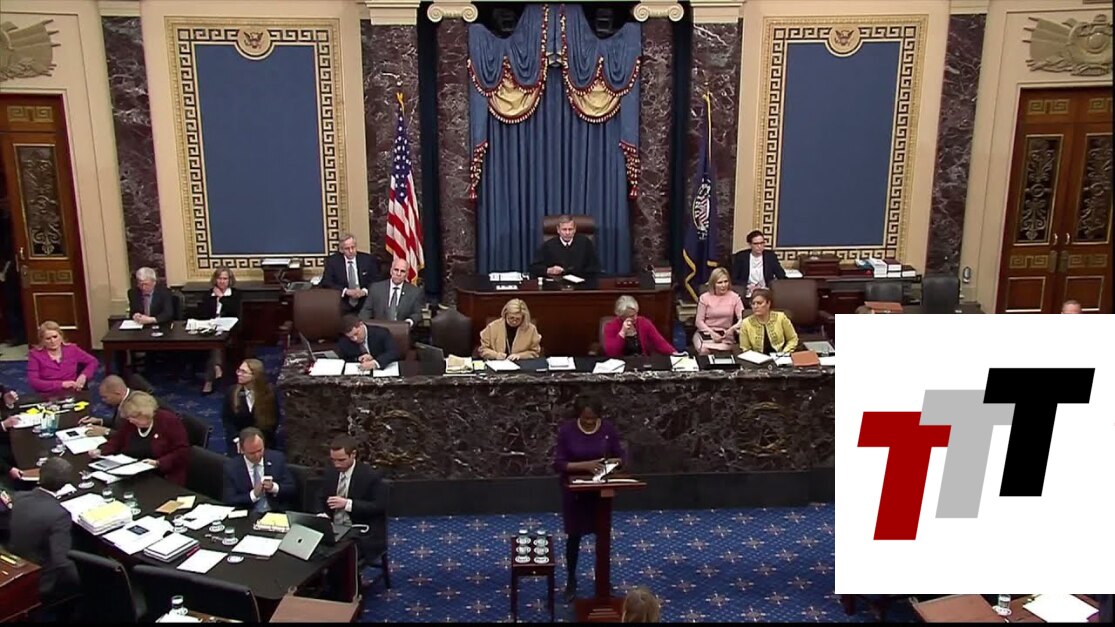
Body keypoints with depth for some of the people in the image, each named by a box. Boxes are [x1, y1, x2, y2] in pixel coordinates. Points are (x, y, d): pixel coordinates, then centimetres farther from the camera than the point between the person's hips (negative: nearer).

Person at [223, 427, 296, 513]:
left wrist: (274, 488, -16)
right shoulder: (231, 467, -2)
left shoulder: (277, 458, 0)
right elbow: (229, 501, -5)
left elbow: (292, 490, 2)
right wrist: (253, 494, -18)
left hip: (277, 514, -1)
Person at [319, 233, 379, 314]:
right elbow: (326, 283, -2)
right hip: (342, 307, -1)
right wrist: (346, 291, -17)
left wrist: (364, 291, -15)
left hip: (364, 306, 1)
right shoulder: (332, 261, 5)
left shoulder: (368, 259, 7)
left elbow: (376, 281, 6)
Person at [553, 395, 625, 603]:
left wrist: (614, 461, -24)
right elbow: (558, 464, -16)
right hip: (574, 491, -2)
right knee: (574, 536, 9)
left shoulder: (609, 429, -10)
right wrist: (584, 465, -29)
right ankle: (571, 581, 27)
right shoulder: (566, 431, -16)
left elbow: (621, 456, -1)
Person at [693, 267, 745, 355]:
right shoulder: (704, 297, 2)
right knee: (704, 350, -31)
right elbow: (699, 321, 2)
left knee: (722, 349, -32)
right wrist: (712, 333, -13)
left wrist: (733, 328, -22)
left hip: (725, 335, 0)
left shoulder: (734, 297, 3)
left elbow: (742, 319, -2)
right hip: (706, 332, 0)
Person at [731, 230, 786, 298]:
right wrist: (748, 286, -11)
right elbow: (733, 279, 3)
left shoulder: (771, 256, 8)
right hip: (747, 292, -1)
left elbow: (782, 276, 8)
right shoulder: (741, 257, 3)